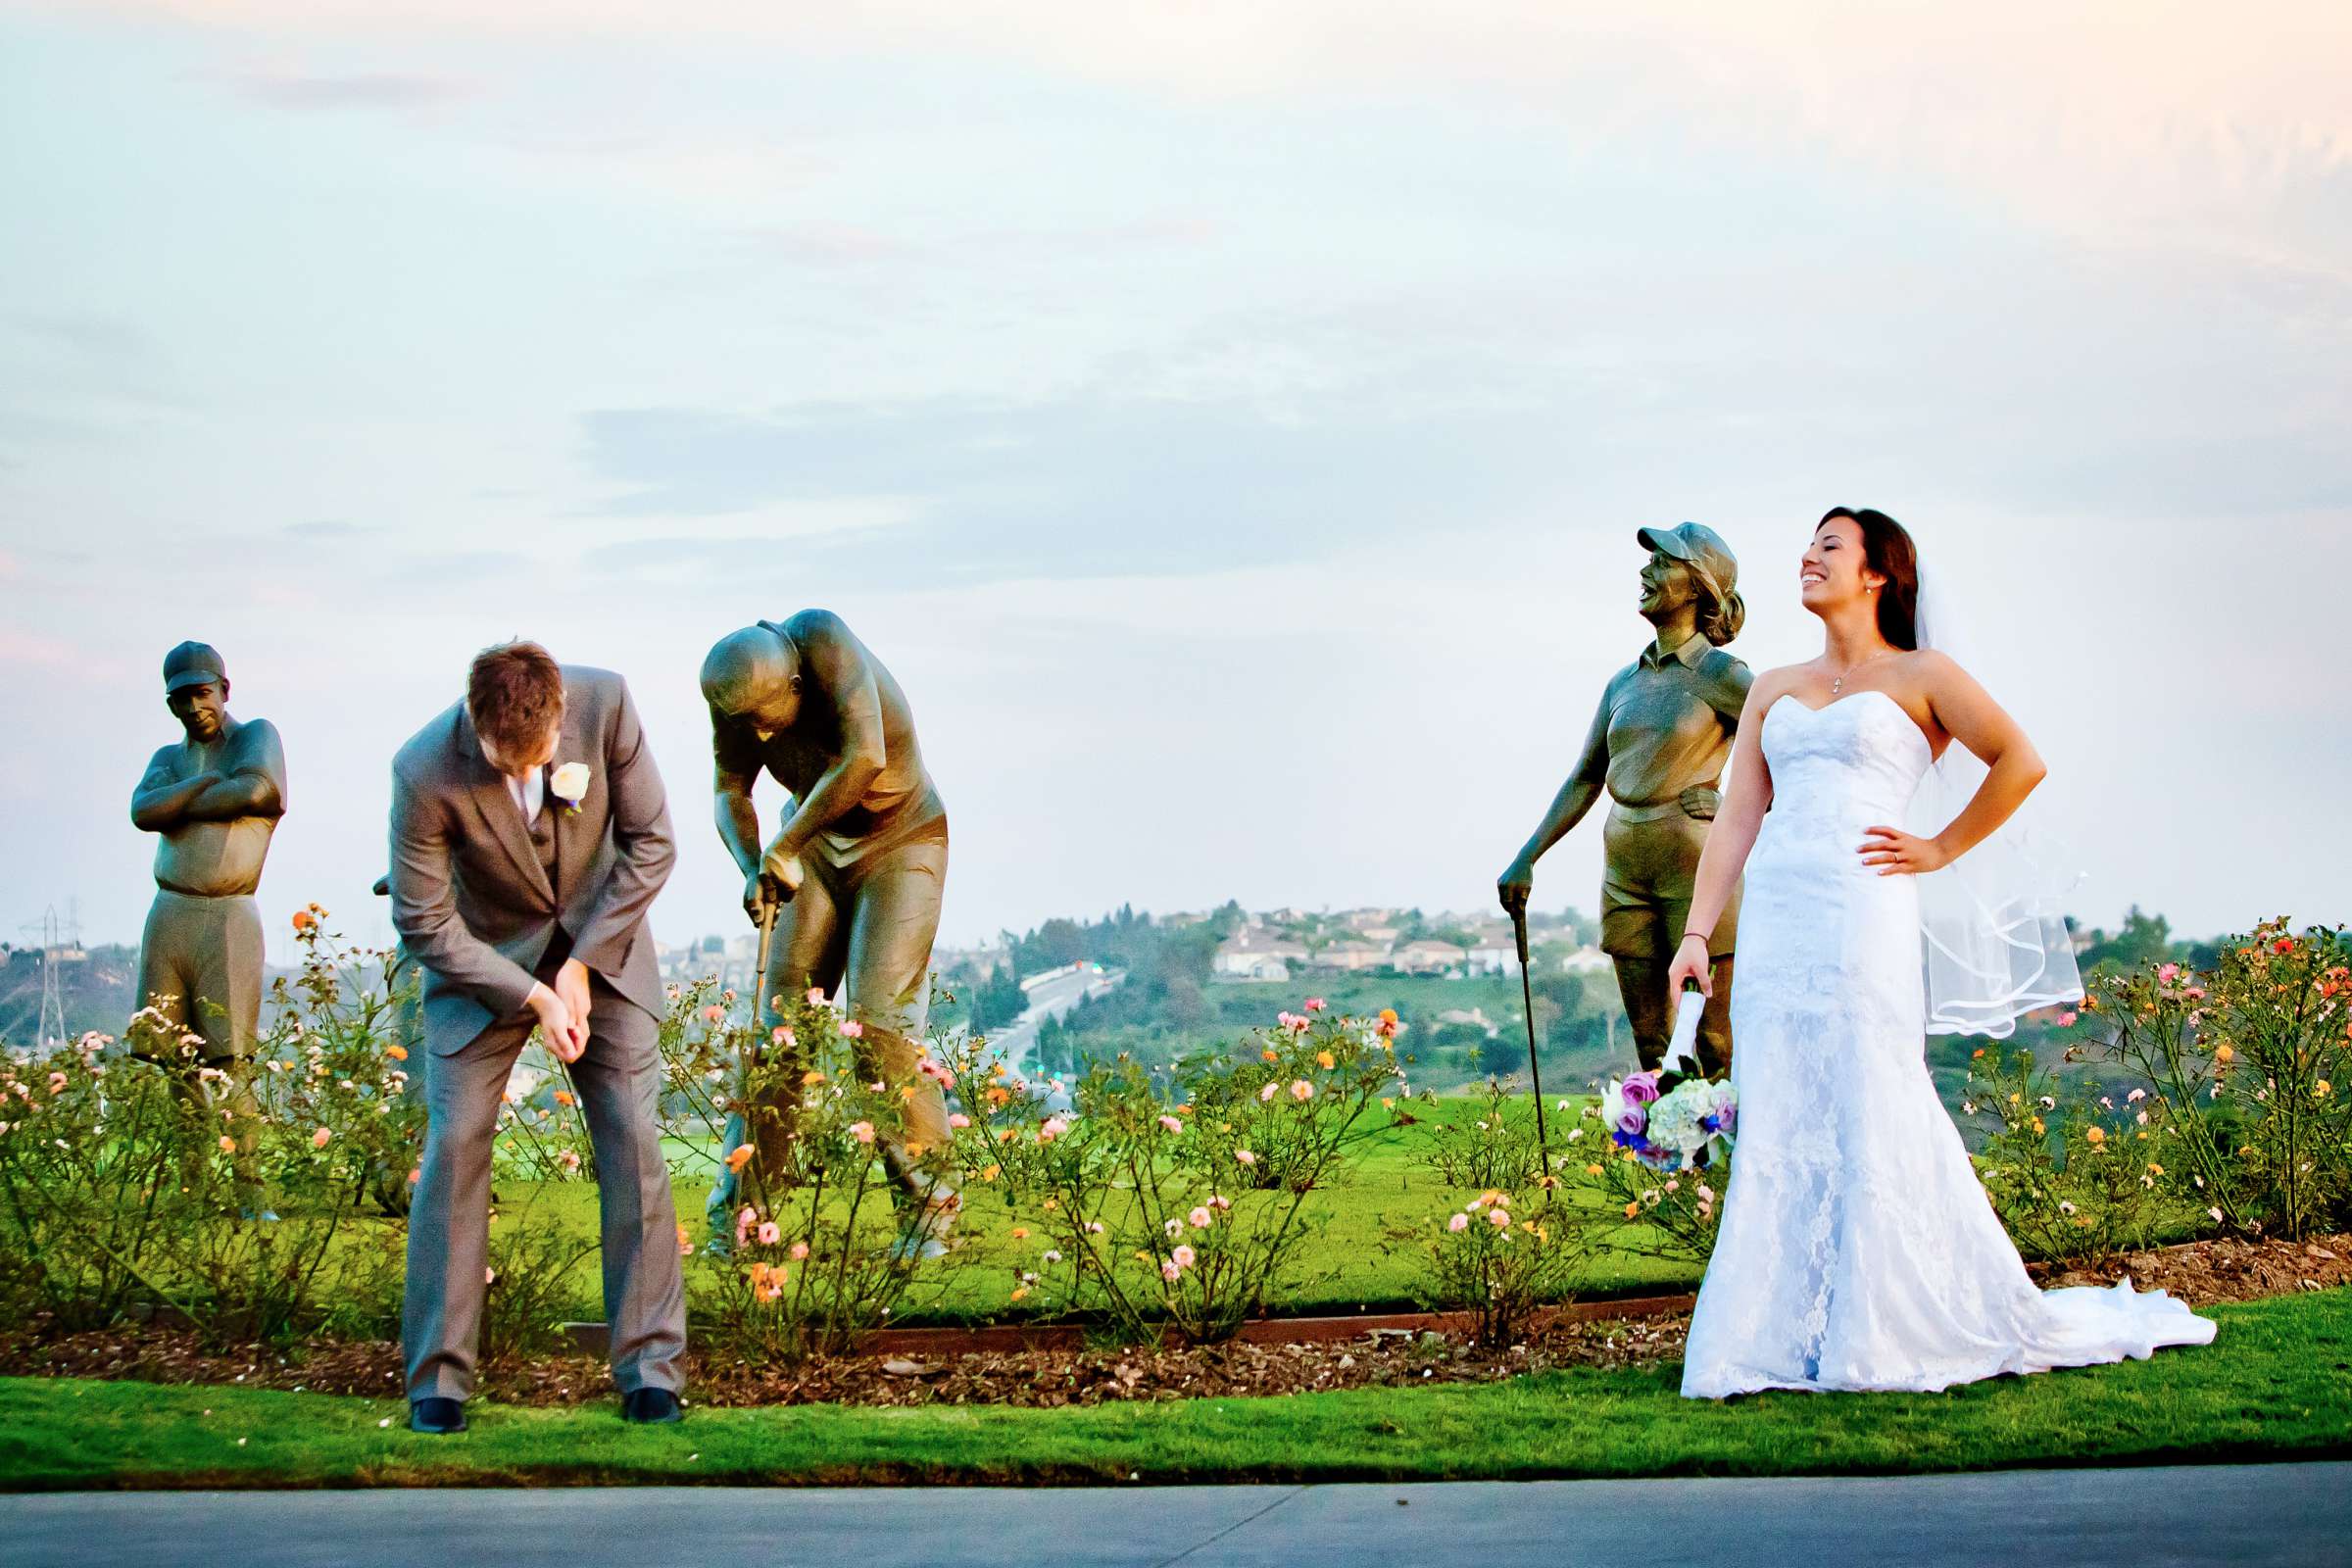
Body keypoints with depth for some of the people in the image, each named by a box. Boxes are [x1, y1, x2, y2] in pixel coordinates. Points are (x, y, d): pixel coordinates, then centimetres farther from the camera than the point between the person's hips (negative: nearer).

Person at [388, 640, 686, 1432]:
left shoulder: (605, 701, -24)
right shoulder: (424, 772, -28)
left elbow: (651, 844, -12)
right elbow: (424, 923, -18)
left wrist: (580, 966, -15)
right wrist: (533, 998, -21)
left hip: (600, 942, 2)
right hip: (484, 956, -1)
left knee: (633, 1143, -6)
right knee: (454, 1145, -10)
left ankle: (650, 1369, 1)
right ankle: (438, 1379, -1)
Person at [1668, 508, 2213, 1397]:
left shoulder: (1919, 676, 6)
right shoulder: (1774, 691, 19)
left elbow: (2021, 762, 1)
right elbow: (1737, 819, 15)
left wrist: (1942, 849, 1)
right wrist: (1696, 933, 6)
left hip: (1863, 917, -5)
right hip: (1774, 921, 5)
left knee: (1872, 1118, -4)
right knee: (1778, 1128, 2)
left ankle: (1879, 1333, 5)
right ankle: (1778, 1336, 7)